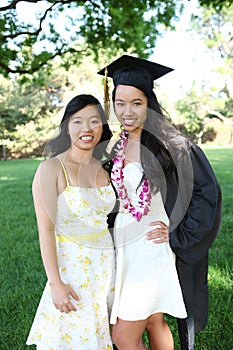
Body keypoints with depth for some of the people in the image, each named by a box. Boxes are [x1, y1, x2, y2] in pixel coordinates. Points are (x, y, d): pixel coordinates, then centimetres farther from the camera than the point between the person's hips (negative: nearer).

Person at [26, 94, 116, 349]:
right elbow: (46, 230, -14)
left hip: (109, 268, 5)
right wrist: (56, 284, -16)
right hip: (73, 269, -5)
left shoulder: (105, 170, 5)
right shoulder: (51, 169, -12)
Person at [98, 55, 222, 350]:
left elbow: (207, 192, -14)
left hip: (152, 248, -6)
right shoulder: (117, 148, 6)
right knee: (153, 323, 19)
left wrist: (177, 236, -15)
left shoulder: (169, 143, -14)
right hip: (123, 249, 6)